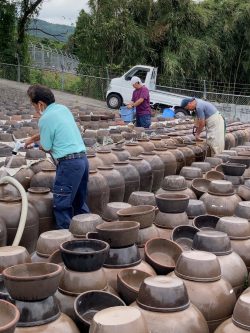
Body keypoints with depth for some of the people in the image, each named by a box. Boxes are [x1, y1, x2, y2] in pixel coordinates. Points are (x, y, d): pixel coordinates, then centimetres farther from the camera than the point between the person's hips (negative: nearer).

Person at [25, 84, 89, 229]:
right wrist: (33, 138, 36)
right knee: (80, 201, 19)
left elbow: (47, 148, -4)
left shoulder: (46, 118, -12)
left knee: (62, 205, 0)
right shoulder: (63, 108, 12)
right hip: (83, 158, 9)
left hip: (69, 163, -9)